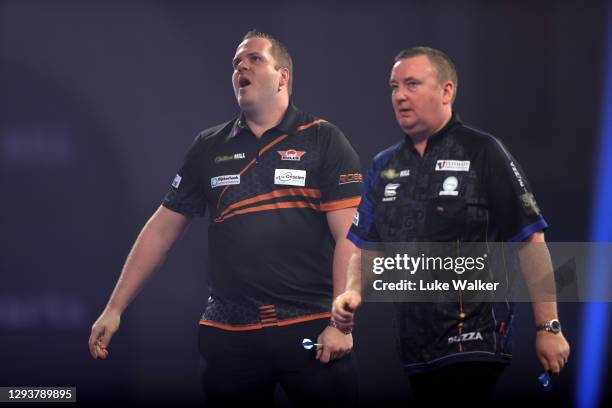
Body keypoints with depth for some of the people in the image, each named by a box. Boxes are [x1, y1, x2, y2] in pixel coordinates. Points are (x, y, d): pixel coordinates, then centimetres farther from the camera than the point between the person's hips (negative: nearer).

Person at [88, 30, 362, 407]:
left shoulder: (323, 141, 0)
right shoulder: (209, 148, 11)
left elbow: (349, 235, -6)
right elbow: (163, 229, 12)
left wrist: (341, 324, -14)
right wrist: (115, 308, 7)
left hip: (311, 328, -3)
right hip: (229, 333, 3)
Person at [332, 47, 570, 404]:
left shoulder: (483, 153, -2)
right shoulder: (384, 167, 15)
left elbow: (531, 243, -5)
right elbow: (366, 248, 20)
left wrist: (548, 328, -9)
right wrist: (352, 292, -1)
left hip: (472, 345, -5)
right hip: (409, 346, 6)